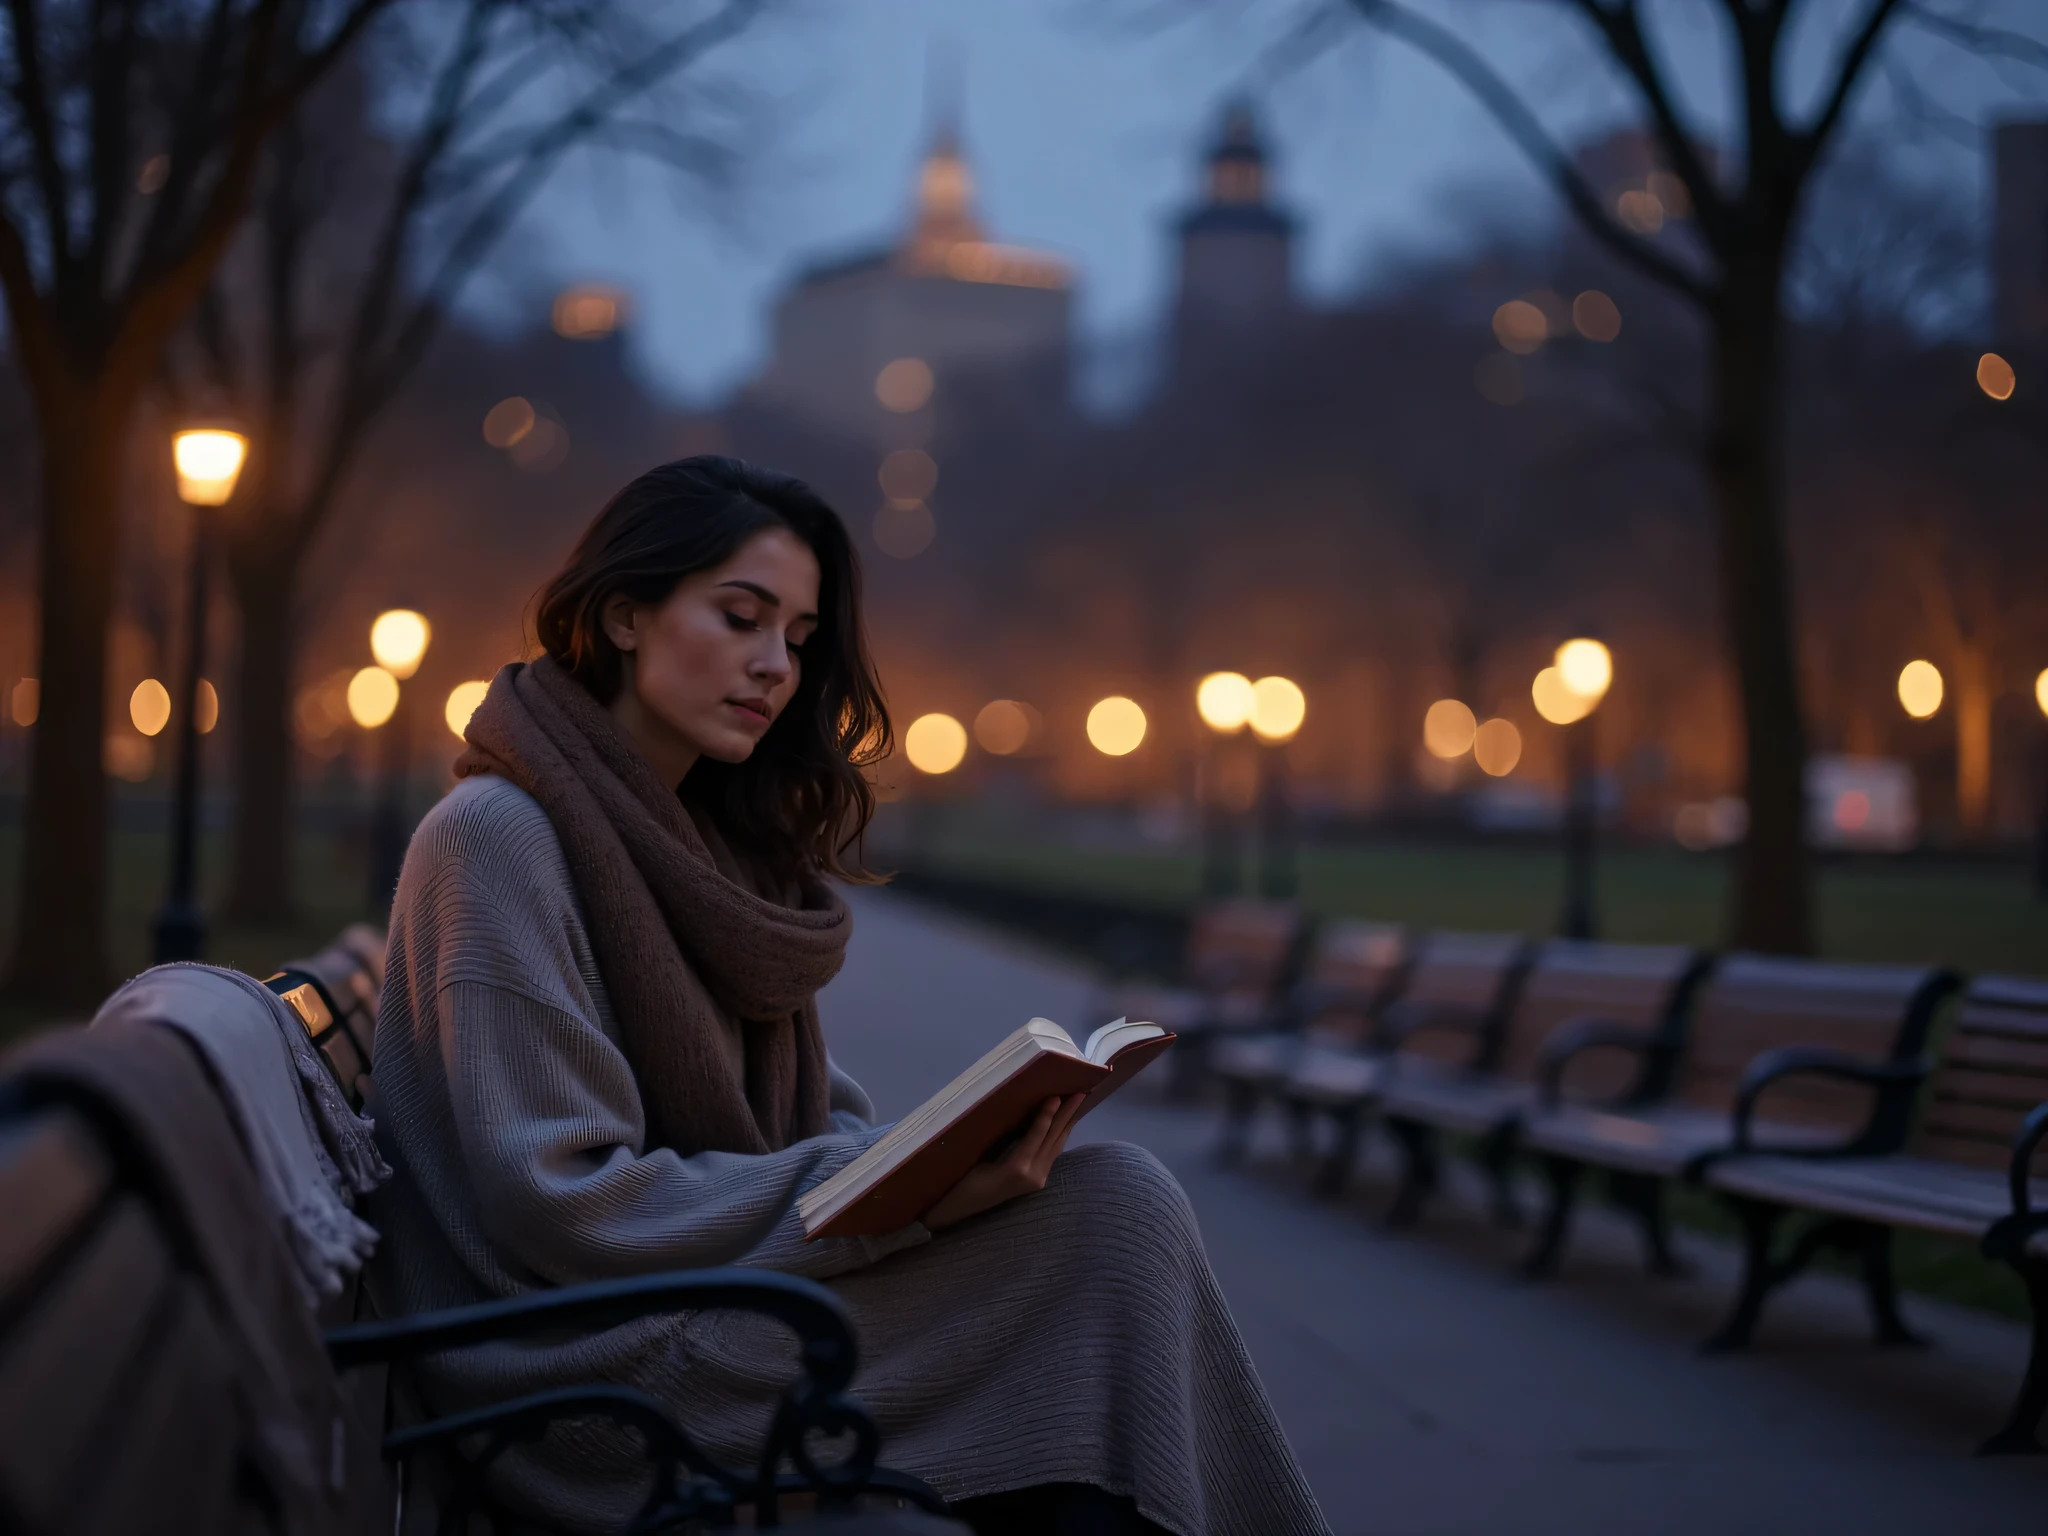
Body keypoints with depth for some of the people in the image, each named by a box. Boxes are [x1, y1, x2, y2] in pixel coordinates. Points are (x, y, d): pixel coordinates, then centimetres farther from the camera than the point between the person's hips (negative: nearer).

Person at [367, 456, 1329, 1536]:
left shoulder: (714, 842, 16)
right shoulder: (495, 836, -11)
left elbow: (806, 1117, 14)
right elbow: (558, 1208, -18)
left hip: (715, 1310, 8)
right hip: (588, 1376, -8)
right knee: (1118, 1208, -17)